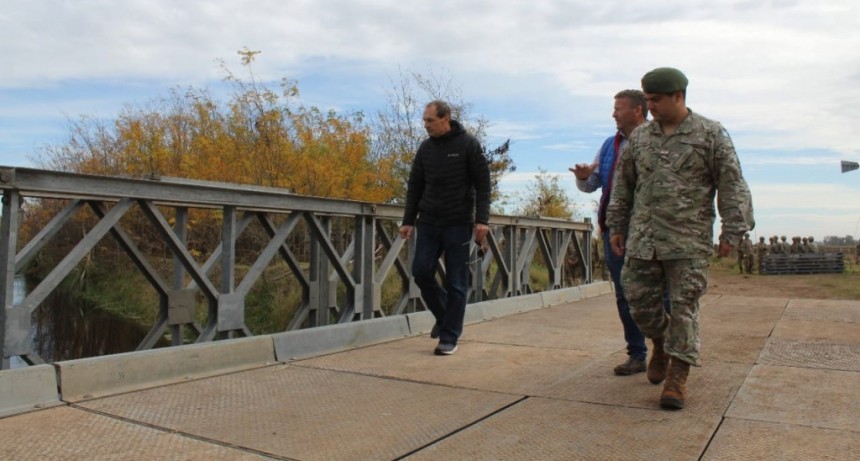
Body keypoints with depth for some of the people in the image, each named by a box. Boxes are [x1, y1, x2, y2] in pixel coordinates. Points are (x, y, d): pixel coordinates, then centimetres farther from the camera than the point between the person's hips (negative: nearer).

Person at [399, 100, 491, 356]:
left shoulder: (468, 144, -4)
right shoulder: (425, 148, 9)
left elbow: (483, 184, -6)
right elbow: (415, 186, 13)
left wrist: (482, 220, -15)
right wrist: (408, 220, 7)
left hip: (458, 224, -4)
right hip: (428, 223, 4)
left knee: (456, 283, 0)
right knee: (421, 272, -2)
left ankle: (449, 337, 10)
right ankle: (443, 315, 23)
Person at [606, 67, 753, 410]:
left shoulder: (711, 134, 1)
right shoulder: (639, 137, 11)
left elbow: (732, 185, -1)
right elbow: (623, 185, 17)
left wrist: (732, 231, -7)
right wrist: (616, 226, 15)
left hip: (688, 240, -4)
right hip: (642, 237, 4)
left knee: (684, 304, -3)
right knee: (639, 299, 5)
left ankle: (678, 376, 5)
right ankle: (661, 342, 33)